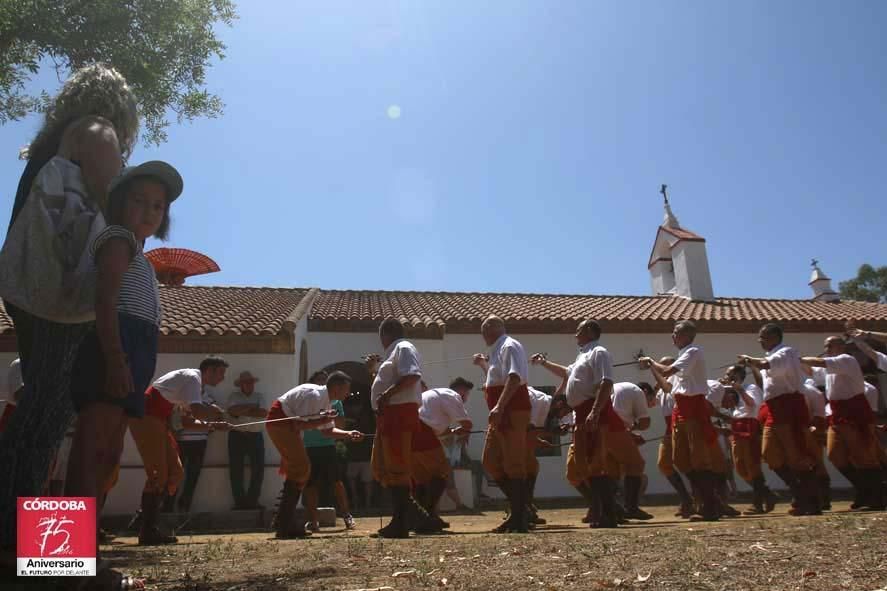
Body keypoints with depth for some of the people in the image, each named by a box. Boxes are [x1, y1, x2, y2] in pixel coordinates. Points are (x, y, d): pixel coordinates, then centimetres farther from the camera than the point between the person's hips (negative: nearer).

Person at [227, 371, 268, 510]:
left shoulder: (259, 396, 10)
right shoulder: (234, 396, 6)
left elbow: (263, 413, -8)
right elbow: (232, 410, -14)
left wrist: (243, 411, -10)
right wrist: (252, 407, -10)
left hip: (256, 436, 1)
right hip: (237, 436, -1)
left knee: (258, 468, -3)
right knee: (236, 470, 0)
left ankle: (252, 501, 7)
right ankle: (239, 502, 8)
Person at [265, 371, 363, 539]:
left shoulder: (327, 402, 7)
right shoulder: (314, 395, -23)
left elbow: (328, 430, 12)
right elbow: (299, 424, -27)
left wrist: (349, 434, -2)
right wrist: (320, 421, -22)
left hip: (288, 424, 11)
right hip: (280, 420, -11)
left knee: (296, 469, 13)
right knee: (300, 468, -13)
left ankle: (287, 523, 20)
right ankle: (285, 525, -8)